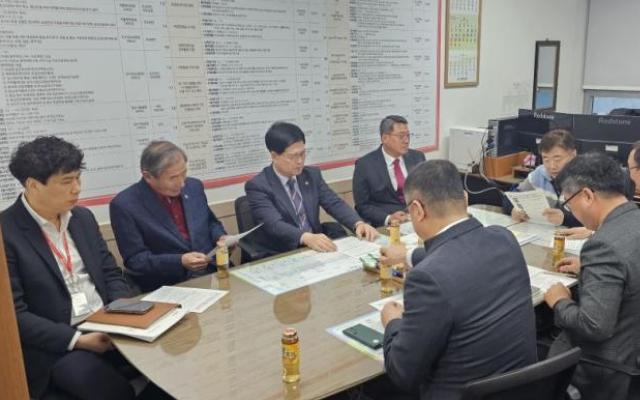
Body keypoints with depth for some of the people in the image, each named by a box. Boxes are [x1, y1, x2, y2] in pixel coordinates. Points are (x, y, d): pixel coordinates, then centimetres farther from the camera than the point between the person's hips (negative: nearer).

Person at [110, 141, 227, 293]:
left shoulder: (194, 186, 6)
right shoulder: (124, 205, -9)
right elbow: (134, 260, -8)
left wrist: (221, 238, -1)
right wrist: (180, 261, -20)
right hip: (167, 288, -5)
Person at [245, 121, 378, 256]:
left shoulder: (312, 175, 7)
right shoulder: (258, 186, -10)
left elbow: (335, 204, 2)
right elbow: (274, 224, -23)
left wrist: (358, 224, -17)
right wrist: (306, 238, -40)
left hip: (316, 249, 5)